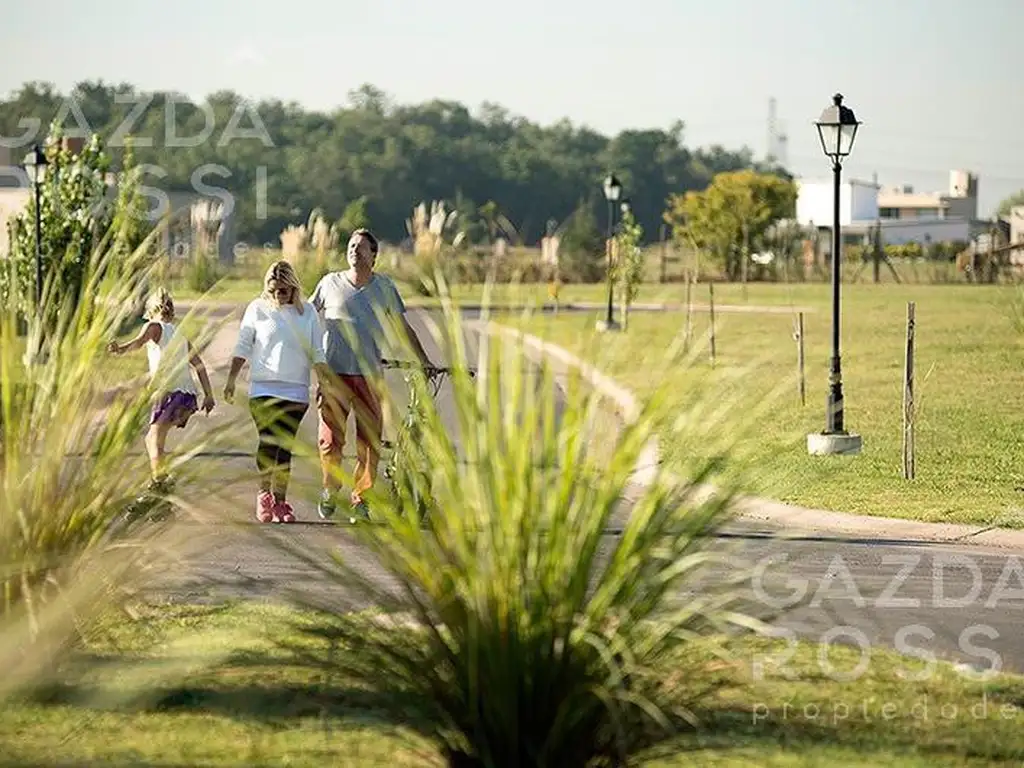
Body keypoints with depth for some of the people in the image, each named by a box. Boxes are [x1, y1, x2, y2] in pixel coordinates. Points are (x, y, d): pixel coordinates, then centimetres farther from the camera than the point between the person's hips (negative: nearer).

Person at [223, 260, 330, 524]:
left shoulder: (307, 313, 8)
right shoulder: (258, 309, 4)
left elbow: (318, 353, 11)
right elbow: (242, 347, 6)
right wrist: (231, 380, 1)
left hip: (295, 392, 2)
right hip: (263, 388, -2)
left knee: (285, 447, 3)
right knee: (268, 441, -14)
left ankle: (280, 500, 9)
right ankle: (264, 494, -2)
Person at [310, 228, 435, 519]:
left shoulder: (384, 286, 8)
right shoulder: (330, 283, 5)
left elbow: (403, 326, 16)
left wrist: (424, 361, 15)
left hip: (369, 375, 1)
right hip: (333, 372, -1)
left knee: (370, 441, -4)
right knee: (330, 439, -6)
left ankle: (360, 497, 10)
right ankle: (330, 490, 18)